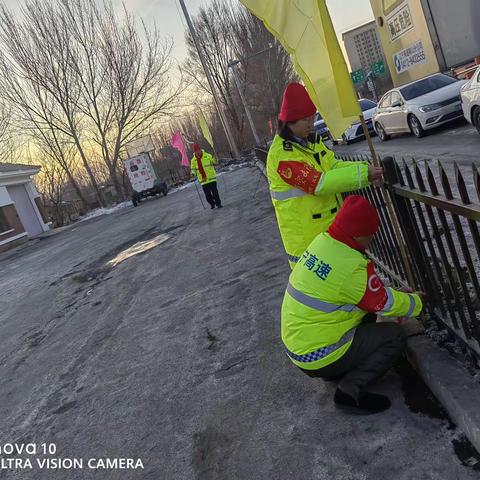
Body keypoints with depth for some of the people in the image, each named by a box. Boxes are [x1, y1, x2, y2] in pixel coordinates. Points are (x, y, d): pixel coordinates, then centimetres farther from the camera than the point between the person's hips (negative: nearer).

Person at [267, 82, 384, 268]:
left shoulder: (310, 141, 8)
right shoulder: (282, 154, -21)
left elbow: (333, 166, 4)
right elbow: (319, 183, -26)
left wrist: (365, 169, -12)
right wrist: (362, 174, -24)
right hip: (305, 237, -9)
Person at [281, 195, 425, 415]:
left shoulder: (321, 241, -1)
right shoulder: (352, 266, -27)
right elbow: (385, 302, -12)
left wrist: (401, 296, 11)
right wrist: (416, 301, 8)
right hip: (318, 358, -8)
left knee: (367, 313, 19)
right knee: (395, 336, -2)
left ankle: (337, 371, 19)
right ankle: (351, 391, -6)